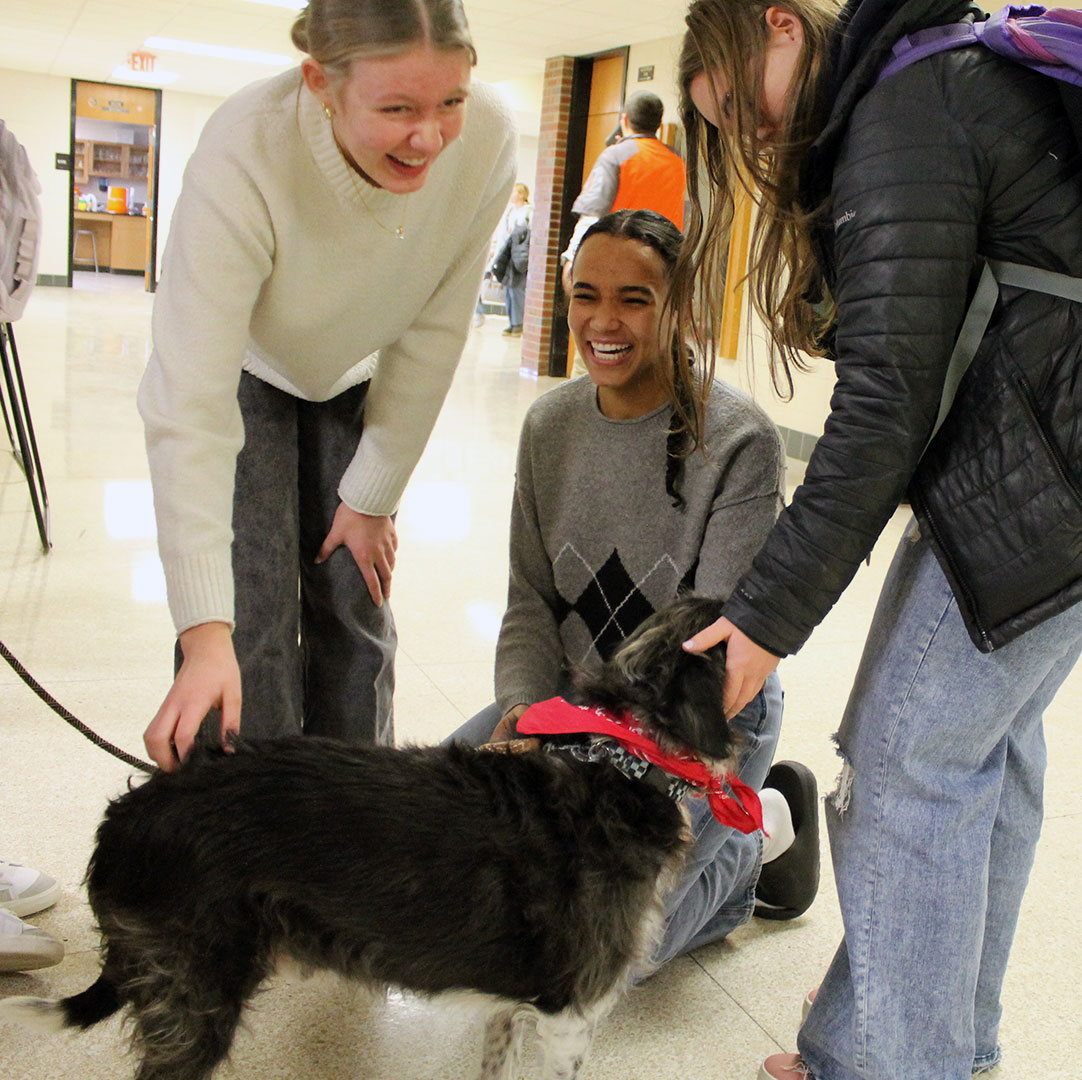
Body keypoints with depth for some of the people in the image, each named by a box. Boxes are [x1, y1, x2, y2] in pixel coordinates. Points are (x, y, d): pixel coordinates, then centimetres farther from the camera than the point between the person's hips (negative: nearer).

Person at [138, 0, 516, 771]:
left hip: (358, 382, 3)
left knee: (356, 611, 4)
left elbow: (433, 334, -17)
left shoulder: (487, 137, -29)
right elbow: (191, 410, -41)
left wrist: (373, 497, -10)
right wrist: (205, 635, -46)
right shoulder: (243, 157, -39)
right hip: (247, 377, -3)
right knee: (252, 625, -10)